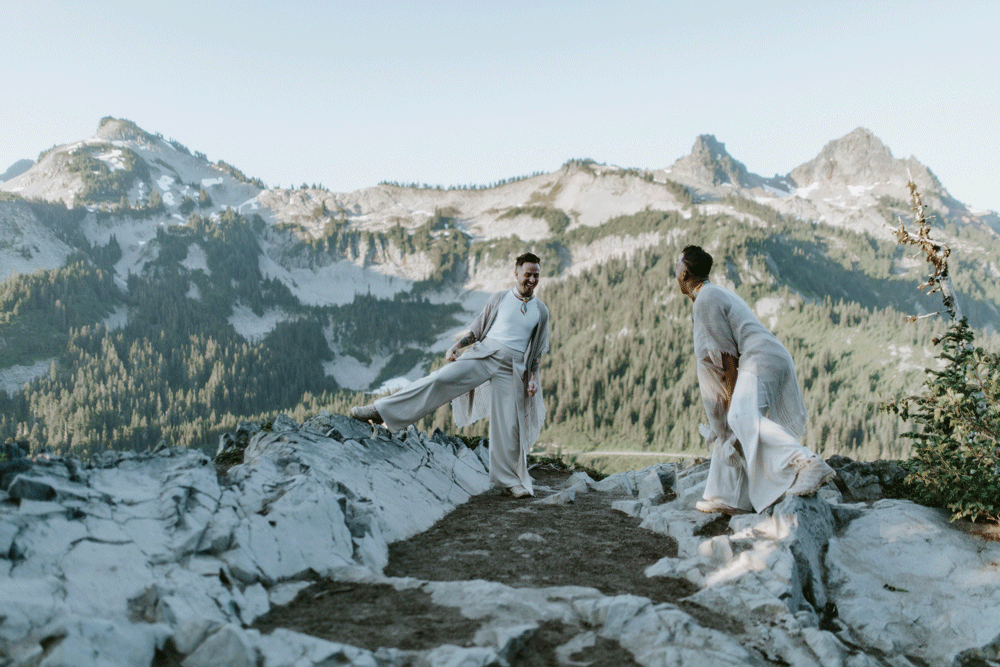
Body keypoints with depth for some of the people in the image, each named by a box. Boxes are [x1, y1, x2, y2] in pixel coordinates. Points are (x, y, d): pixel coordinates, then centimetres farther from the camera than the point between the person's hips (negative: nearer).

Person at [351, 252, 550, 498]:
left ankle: (512, 480, 13)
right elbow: (478, 328, 13)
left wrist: (533, 378, 3)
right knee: (440, 379, -18)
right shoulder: (500, 298, 9)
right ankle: (380, 411, -16)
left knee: (509, 424, -3)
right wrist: (457, 346, 0)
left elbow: (537, 350, 13)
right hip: (484, 352, 0)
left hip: (513, 367, 0)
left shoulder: (541, 311, 10)